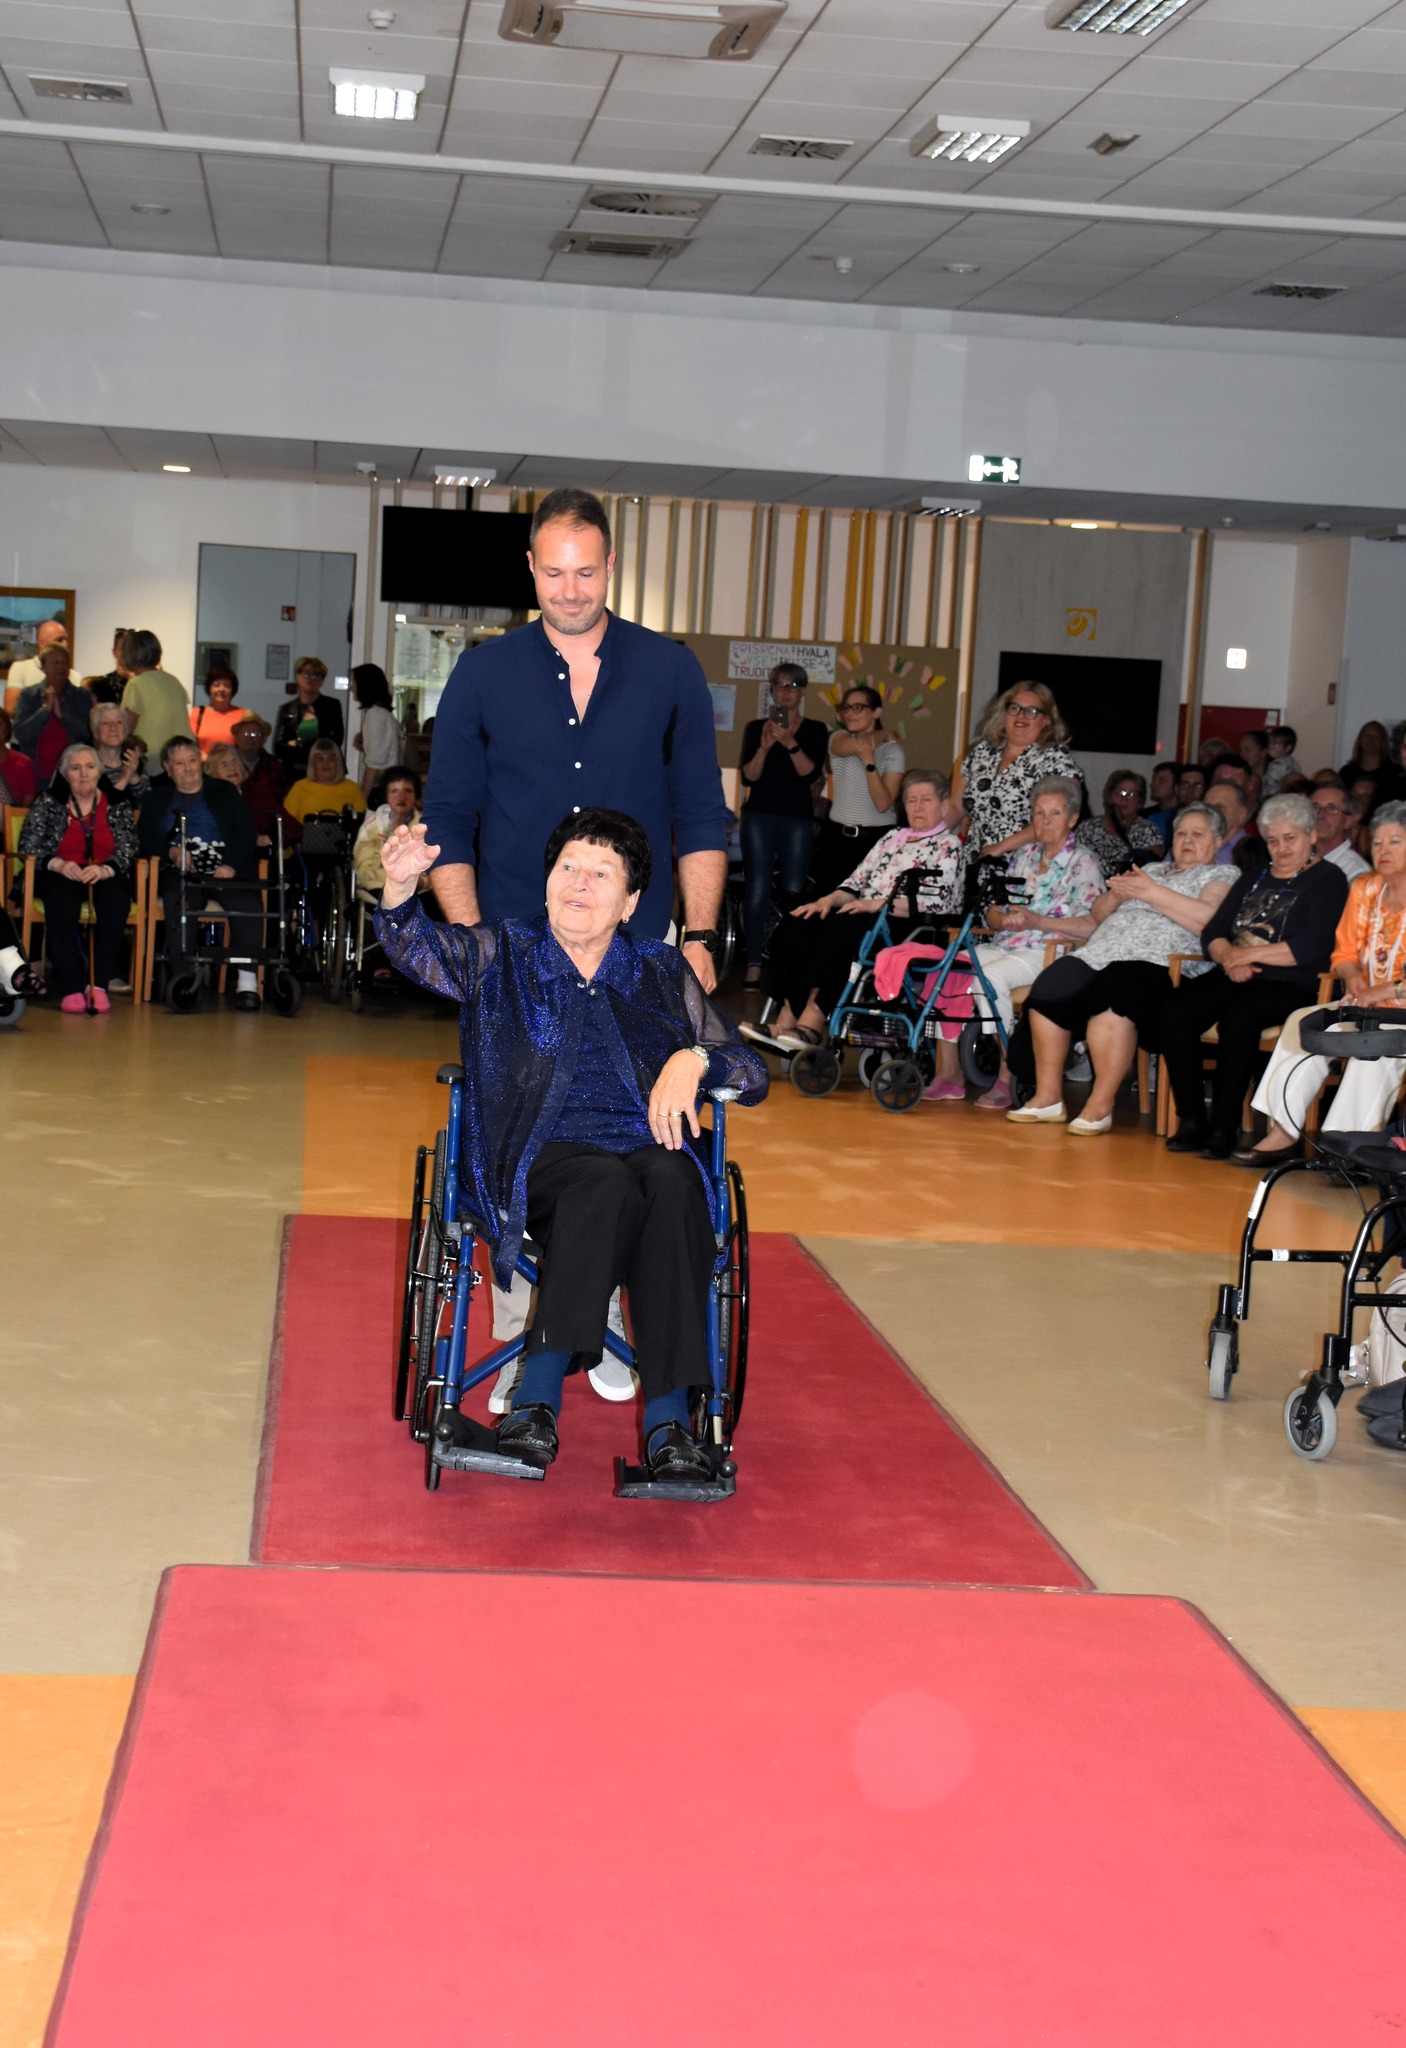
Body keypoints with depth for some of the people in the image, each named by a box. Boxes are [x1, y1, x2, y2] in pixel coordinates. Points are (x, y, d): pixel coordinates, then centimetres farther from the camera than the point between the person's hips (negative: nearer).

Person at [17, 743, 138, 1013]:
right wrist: (58, 865, -17)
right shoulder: (48, 802, 10)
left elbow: (128, 849, 1)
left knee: (116, 899, -35)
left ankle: (98, 984, -36)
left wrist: (103, 870, -20)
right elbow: (28, 846, 2)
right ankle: (71, 988, -40)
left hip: (105, 876, 1)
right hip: (61, 876, -1)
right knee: (61, 899, -37)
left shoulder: (117, 805, 11)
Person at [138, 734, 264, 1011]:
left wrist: (232, 864, -11)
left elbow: (246, 833, 6)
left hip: (226, 870, 0)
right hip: (180, 873, 0)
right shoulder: (157, 798, 21)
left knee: (249, 905, -32)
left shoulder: (224, 792, 18)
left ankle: (247, 981, -31)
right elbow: (145, 839, 11)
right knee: (179, 905, -36)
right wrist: (171, 852, -10)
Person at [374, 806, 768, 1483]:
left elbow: (753, 1073, 15)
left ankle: (668, 1418, -38)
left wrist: (695, 1059, -7)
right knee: (608, 1185, -37)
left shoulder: (663, 973, 18)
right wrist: (401, 885, -24)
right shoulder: (501, 953, 16)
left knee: (673, 1186, -35)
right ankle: (537, 1401, -35)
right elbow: (415, 948, -3)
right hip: (541, 1155, -2)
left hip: (649, 1147, 2)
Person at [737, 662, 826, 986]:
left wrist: (790, 744, -20)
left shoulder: (814, 730, 8)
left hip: (798, 817, 0)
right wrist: (764, 746, -15)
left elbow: (812, 774, -6)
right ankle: (754, 965, -8)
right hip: (760, 816, 0)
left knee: (794, 892, -5)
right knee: (757, 891, -8)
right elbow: (748, 777, 0)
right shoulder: (756, 728, 8)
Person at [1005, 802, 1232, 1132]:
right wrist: (1116, 895, 7)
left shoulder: (1220, 878, 14)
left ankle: (1101, 1106, -33)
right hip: (1101, 955, 6)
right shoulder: (1152, 869, 33)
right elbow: (1098, 916, 30)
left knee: (1114, 998, -38)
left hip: (1157, 965, -6)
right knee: (1049, 990, -22)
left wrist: (1151, 892, -8)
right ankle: (1048, 1096, -18)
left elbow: (1209, 919, -9)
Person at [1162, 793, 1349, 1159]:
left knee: (1238, 1017, -36)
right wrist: (1229, 957, -7)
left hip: (1288, 985, -6)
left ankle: (1224, 1129, -30)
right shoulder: (1253, 880, 25)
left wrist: (1248, 954, -9)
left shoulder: (1328, 880, 5)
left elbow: (1311, 949, -9)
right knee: (1176, 1010, -23)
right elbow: (1212, 933, 15)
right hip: (1235, 978, 6)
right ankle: (1191, 1121, -21)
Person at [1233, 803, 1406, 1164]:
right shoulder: (1364, 888, 12)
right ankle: (1283, 1133, -21)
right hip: (1364, 1005, 6)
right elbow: (1344, 952, 16)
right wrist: (1353, 976, -6)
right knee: (1303, 1023, -18)